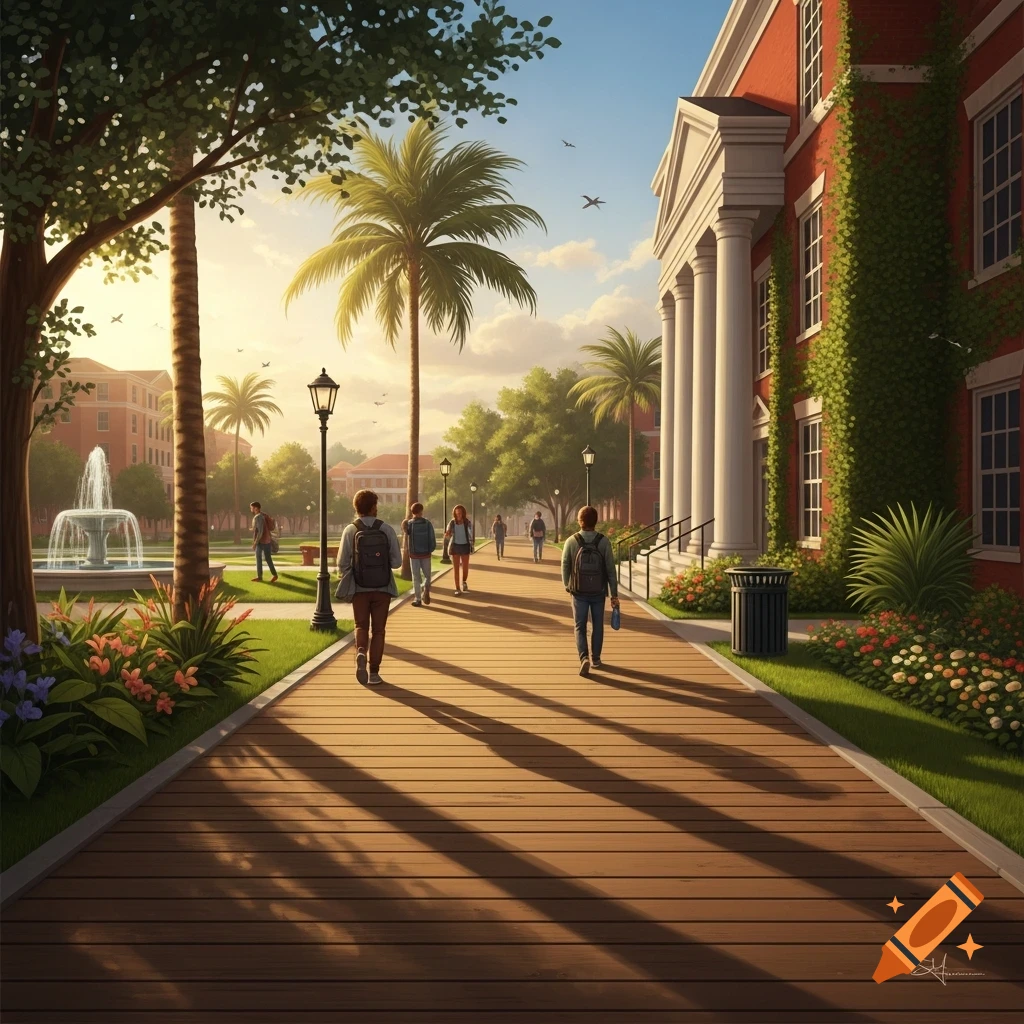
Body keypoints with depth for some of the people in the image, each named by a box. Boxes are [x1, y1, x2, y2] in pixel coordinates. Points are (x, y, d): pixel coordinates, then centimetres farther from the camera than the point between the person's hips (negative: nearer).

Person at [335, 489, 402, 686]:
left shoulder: (350, 530, -7)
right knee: (377, 630, 11)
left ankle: (361, 652, -12)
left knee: (361, 626, 16)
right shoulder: (386, 529, -5)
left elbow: (342, 562, -9)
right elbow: (396, 561, -5)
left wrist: (346, 583, 8)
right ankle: (374, 672, 8)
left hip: (359, 588, 0)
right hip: (382, 588, 0)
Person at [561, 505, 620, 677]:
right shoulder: (604, 542, -9)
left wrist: (566, 585, 17)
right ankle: (595, 658, 29)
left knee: (580, 627, 7)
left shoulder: (571, 541, -10)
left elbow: (565, 566, -2)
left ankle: (584, 657, -12)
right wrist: (614, 594, -1)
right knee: (597, 626, 18)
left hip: (579, 592, -1)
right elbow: (610, 569, -8)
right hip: (599, 592, 1)